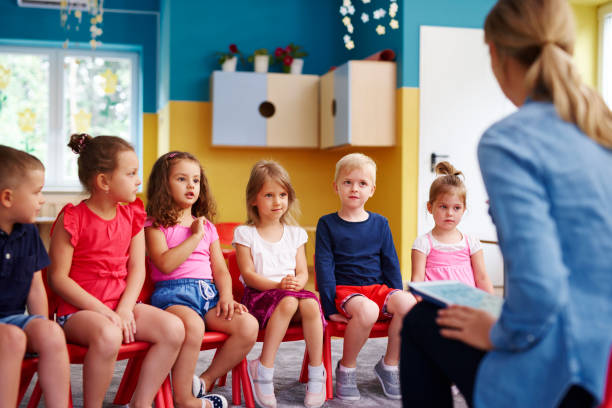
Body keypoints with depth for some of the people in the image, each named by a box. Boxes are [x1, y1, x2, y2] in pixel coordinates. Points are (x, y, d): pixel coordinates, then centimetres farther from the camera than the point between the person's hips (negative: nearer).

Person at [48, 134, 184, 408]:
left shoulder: (132, 215, 7)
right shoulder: (72, 219, -10)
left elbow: (137, 268, 4)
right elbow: (58, 278, -12)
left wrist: (125, 309, -12)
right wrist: (103, 311, -18)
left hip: (122, 305, 6)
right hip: (79, 310, -5)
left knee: (173, 328, -16)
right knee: (108, 336, -37)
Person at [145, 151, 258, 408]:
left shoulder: (207, 227, 22)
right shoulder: (155, 225, 5)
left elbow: (220, 270, 17)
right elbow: (165, 264, -12)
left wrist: (226, 297, -2)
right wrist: (195, 236, -6)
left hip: (208, 292, 6)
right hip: (172, 292, -5)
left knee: (248, 325, -20)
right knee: (193, 325, -38)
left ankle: (206, 381, -1)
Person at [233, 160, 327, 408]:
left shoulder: (295, 234, 15)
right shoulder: (245, 234, 4)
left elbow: (302, 272, 10)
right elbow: (248, 275, -4)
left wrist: (296, 283, -15)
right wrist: (278, 284, -19)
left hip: (292, 292, 3)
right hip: (258, 295, -3)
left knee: (310, 303, -32)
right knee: (288, 302, -36)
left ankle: (316, 371, -18)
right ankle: (264, 369, -27)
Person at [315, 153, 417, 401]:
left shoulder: (380, 223, 12)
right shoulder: (327, 224, 3)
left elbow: (390, 263, 14)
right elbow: (324, 267, -2)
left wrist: (396, 299, 4)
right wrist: (330, 308, -10)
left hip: (378, 287, 4)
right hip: (344, 289, -4)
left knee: (408, 303, -28)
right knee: (367, 310, -37)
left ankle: (389, 365, -3)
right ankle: (346, 368, -10)